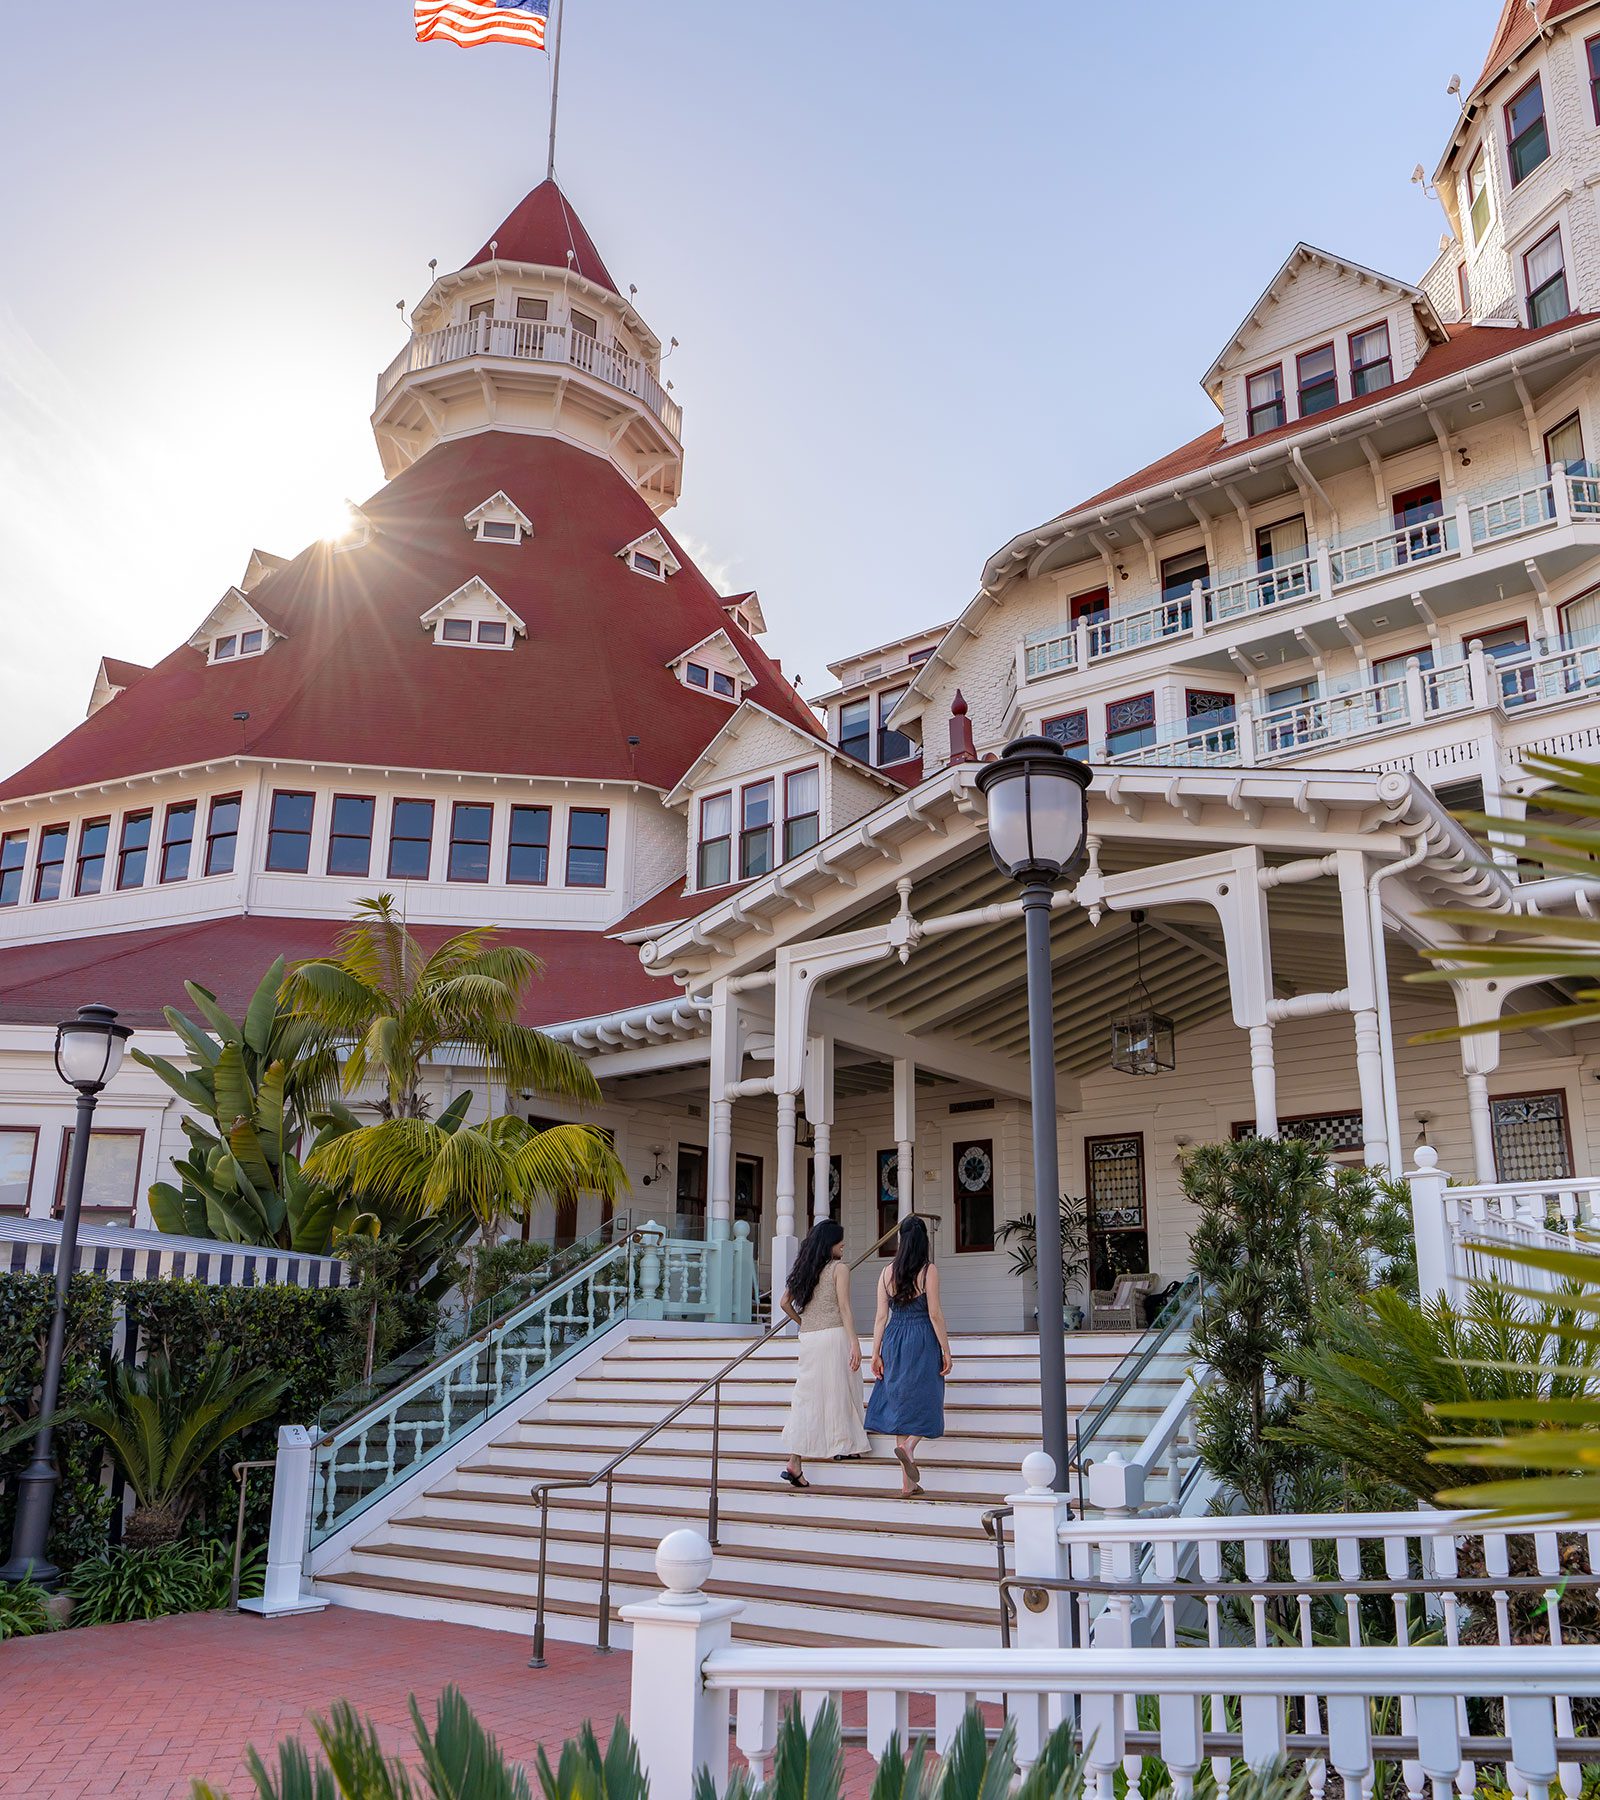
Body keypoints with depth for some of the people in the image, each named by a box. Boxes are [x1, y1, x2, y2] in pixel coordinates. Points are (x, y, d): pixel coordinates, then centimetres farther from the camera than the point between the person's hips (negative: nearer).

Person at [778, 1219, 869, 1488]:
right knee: (839, 1391, 10)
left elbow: (785, 1303, 12)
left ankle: (795, 1462, -4)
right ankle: (845, 1445, 24)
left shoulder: (803, 1269, 12)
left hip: (808, 1338, 6)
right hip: (834, 1335, -6)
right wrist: (855, 1343, -13)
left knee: (807, 1396, 4)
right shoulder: (839, 1269, -5)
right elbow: (844, 1309, -11)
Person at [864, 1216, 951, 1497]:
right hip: (922, 1340, -4)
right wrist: (946, 1350, -3)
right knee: (926, 1400, 8)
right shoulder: (928, 1270, -6)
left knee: (900, 1403, 8)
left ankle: (908, 1483, 10)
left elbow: (882, 1316, 3)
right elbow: (934, 1314, -9)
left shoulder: (887, 1272, 4)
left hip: (894, 1341, 4)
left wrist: (876, 1353, 6)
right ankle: (908, 1445, -22)